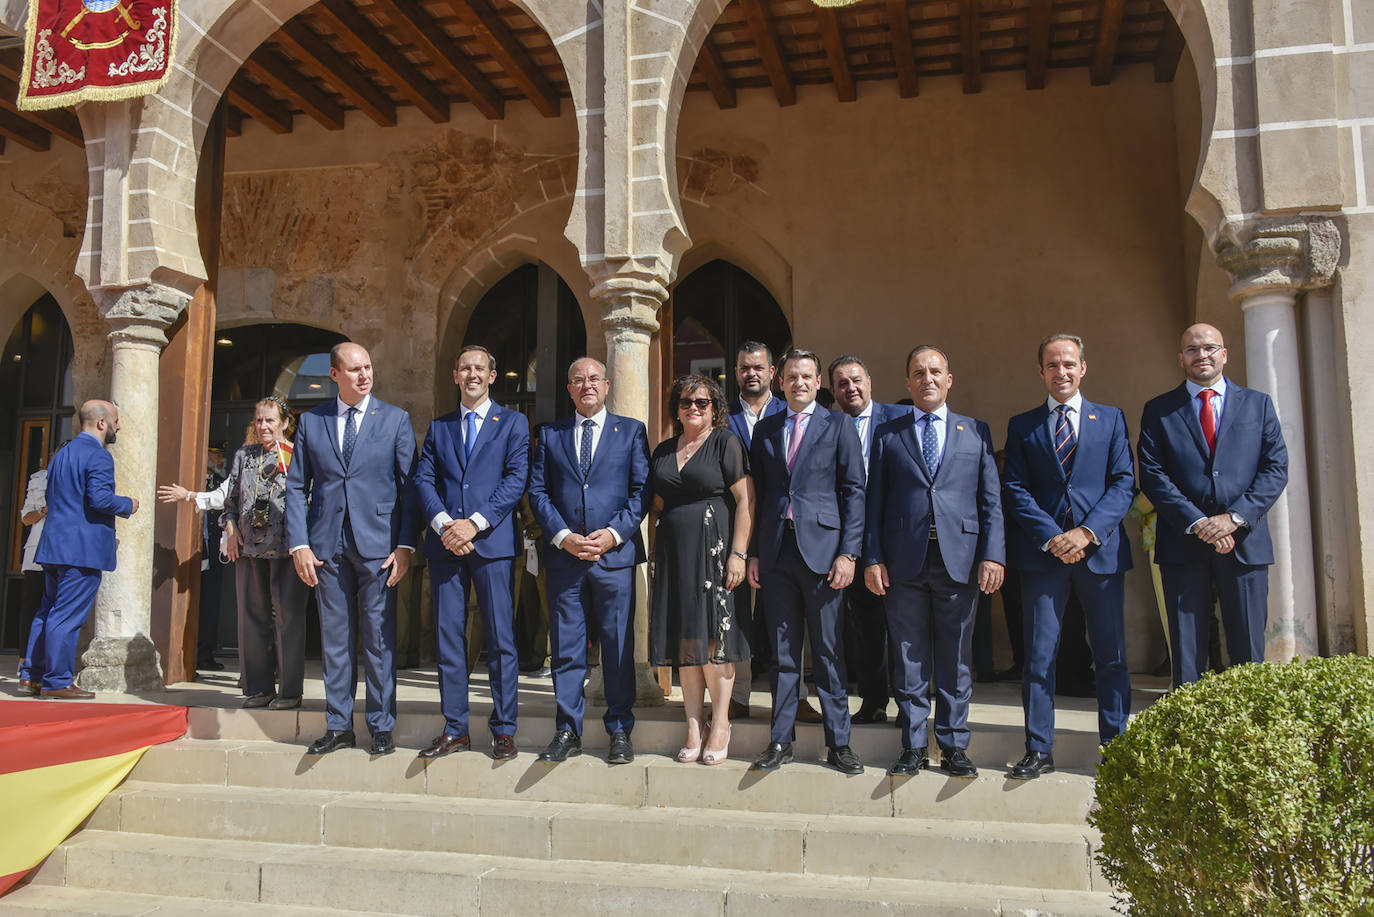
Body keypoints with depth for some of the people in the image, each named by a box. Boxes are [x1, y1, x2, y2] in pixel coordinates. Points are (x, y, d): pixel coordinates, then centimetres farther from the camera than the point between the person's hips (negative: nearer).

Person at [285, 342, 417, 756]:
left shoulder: (395, 419, 4)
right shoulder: (311, 421, 9)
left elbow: (409, 485, 1)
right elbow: (296, 486, 8)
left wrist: (405, 544, -8)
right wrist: (299, 544, -2)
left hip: (377, 543, -2)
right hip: (327, 546, 2)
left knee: (379, 639, 2)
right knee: (334, 638, 8)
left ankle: (381, 727, 12)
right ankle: (338, 726, 19)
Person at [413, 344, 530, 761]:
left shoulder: (513, 423, 8)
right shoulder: (439, 427, 17)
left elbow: (516, 479, -4)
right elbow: (423, 480, 8)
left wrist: (475, 523, -14)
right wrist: (444, 524, -10)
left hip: (493, 542, -3)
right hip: (445, 544, 3)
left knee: (501, 640, -1)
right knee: (448, 638, 5)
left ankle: (504, 730, 8)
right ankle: (455, 729, 15)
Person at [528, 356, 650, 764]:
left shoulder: (631, 431, 9)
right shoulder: (551, 434, 13)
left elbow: (642, 491, 2)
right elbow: (538, 492, 7)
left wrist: (614, 533, -11)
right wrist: (562, 536, -8)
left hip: (615, 554, -1)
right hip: (563, 555, 2)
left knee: (618, 648, 3)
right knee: (566, 649, 5)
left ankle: (620, 731, 13)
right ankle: (568, 732, 15)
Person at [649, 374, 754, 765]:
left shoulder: (726, 443, -2)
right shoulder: (663, 451, 14)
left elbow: (745, 500, -8)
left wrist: (738, 553, -16)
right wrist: (658, 553, 9)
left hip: (714, 551, -5)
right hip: (674, 553, 5)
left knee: (714, 636, -4)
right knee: (685, 641, 6)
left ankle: (720, 724, 8)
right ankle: (693, 727, 12)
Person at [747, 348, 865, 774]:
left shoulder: (838, 425, 4)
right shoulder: (765, 429, 14)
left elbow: (854, 491, 0)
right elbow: (757, 494, 13)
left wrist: (848, 552, -8)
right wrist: (753, 553, 6)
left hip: (822, 548, -3)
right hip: (776, 551, 3)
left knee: (829, 651, 2)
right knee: (782, 652, 8)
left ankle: (838, 743, 12)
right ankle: (781, 741, 17)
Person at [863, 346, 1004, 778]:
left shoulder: (976, 431, 12)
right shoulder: (888, 434, 11)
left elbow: (991, 499, 7)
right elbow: (874, 501, 7)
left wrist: (993, 554, -4)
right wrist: (872, 558, -2)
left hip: (959, 558, 0)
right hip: (904, 560, 0)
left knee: (956, 658, 6)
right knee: (909, 659, 5)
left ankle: (953, 746, 16)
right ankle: (913, 747, 15)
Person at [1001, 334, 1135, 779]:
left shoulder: (1111, 418, 11)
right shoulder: (1021, 425, 10)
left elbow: (1124, 483, 3)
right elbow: (1014, 489, 2)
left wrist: (1087, 531, -11)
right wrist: (1051, 536, -11)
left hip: (1101, 549, 1)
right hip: (1042, 553, 0)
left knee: (1111, 656, 5)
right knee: (1039, 657, 1)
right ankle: (1039, 751, 9)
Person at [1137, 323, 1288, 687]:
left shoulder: (1257, 404, 12)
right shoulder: (1159, 410, 8)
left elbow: (1276, 468, 4)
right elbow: (1152, 475, -1)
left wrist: (1235, 517, -10)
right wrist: (1197, 523, -12)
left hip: (1245, 540, 1)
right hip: (1183, 544, -1)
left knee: (1248, 652, 3)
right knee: (1187, 652, 2)